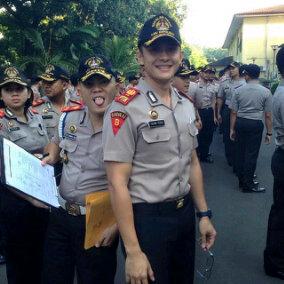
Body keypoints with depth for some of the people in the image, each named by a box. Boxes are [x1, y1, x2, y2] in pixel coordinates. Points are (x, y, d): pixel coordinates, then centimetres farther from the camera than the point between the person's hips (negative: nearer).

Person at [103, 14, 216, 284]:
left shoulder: (186, 106, 6)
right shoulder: (124, 109, -18)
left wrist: (204, 214, 14)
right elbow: (118, 183, -20)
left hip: (185, 214, 7)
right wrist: (133, 252, -20)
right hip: (146, 219, -7)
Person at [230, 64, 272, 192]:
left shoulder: (238, 91, -1)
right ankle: (248, 185, 11)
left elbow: (233, 112, 2)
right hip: (256, 124, -3)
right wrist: (269, 132, 4)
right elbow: (268, 115, -4)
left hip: (240, 123, 3)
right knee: (251, 154, 3)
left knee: (240, 152, 13)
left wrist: (232, 129, 12)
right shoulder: (266, 92, -5)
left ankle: (241, 181, 26)